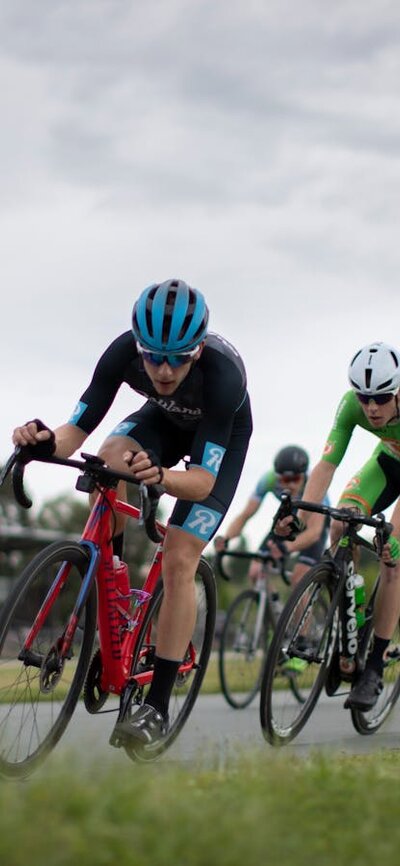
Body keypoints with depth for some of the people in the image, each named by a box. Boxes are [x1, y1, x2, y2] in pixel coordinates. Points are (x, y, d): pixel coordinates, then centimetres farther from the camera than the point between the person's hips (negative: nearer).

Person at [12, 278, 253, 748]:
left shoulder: (222, 371, -41)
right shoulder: (124, 352, -32)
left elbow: (204, 480, -41)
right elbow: (77, 429, -27)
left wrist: (159, 477, -62)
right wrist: (46, 440, -50)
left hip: (221, 439, -3)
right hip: (164, 420, 3)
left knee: (178, 563, -16)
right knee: (109, 460, -32)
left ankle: (157, 707, -11)